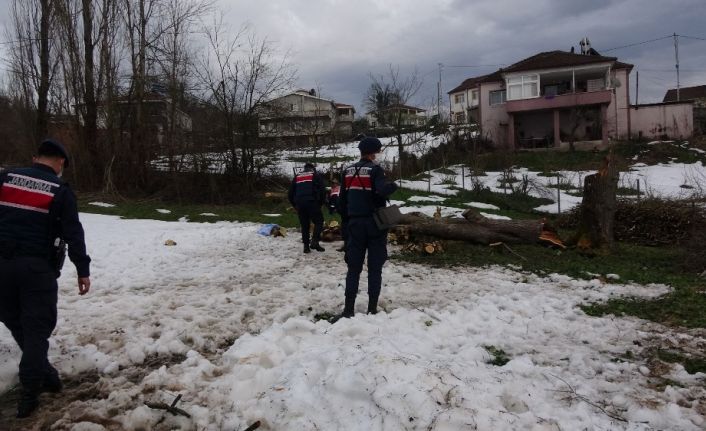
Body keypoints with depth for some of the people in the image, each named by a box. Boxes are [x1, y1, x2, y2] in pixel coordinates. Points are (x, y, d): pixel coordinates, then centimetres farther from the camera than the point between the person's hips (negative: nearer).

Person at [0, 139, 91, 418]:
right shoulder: (61, 191, -1)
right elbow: (73, 233, -4)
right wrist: (83, 270, 0)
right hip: (38, 266, -3)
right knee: (36, 329, 4)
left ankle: (45, 376, 27)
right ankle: (29, 395, 4)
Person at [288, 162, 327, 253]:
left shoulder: (297, 176, 23)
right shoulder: (316, 175, 12)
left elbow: (290, 193, 21)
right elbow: (322, 190, 1)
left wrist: (295, 205, 27)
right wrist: (321, 203, 10)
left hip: (299, 204, 4)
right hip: (312, 203, -4)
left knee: (304, 225, 11)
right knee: (319, 221, 4)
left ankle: (306, 246, 8)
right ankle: (314, 241, -13)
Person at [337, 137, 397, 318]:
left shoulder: (347, 171, 8)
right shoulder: (375, 169, -9)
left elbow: (343, 200, 11)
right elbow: (382, 191, -26)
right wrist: (393, 185, -7)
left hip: (355, 223, 4)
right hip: (374, 223, -4)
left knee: (353, 267, 8)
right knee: (375, 268, 5)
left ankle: (349, 308, 6)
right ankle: (372, 308, 6)